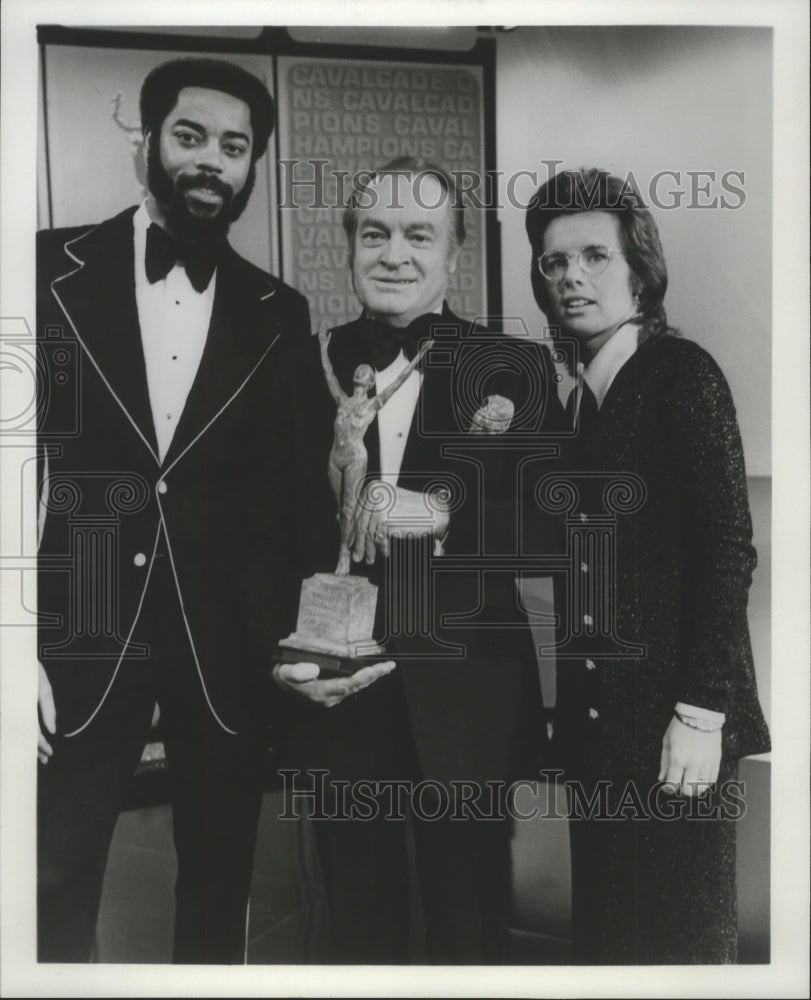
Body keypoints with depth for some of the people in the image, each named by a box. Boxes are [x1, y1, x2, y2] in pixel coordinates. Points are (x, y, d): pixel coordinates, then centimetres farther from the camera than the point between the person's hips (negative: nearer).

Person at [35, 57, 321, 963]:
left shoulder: (278, 313, 5)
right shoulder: (50, 270, 0)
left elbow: (283, 492, 7)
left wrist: (276, 631, -1)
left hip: (224, 643, 2)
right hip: (81, 630, -1)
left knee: (218, 886, 14)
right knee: (53, 895, 9)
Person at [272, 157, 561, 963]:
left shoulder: (513, 372, -2)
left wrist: (444, 507, -25)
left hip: (464, 701, -1)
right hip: (331, 698, 2)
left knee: (468, 926, 15)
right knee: (358, 924, 18)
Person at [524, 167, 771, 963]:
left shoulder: (682, 372, -9)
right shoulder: (579, 395, 11)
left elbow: (727, 549, -14)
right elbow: (584, 559, 8)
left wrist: (701, 714, -17)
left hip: (670, 717, -6)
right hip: (595, 719, 7)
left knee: (679, 929, 6)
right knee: (604, 924, 15)